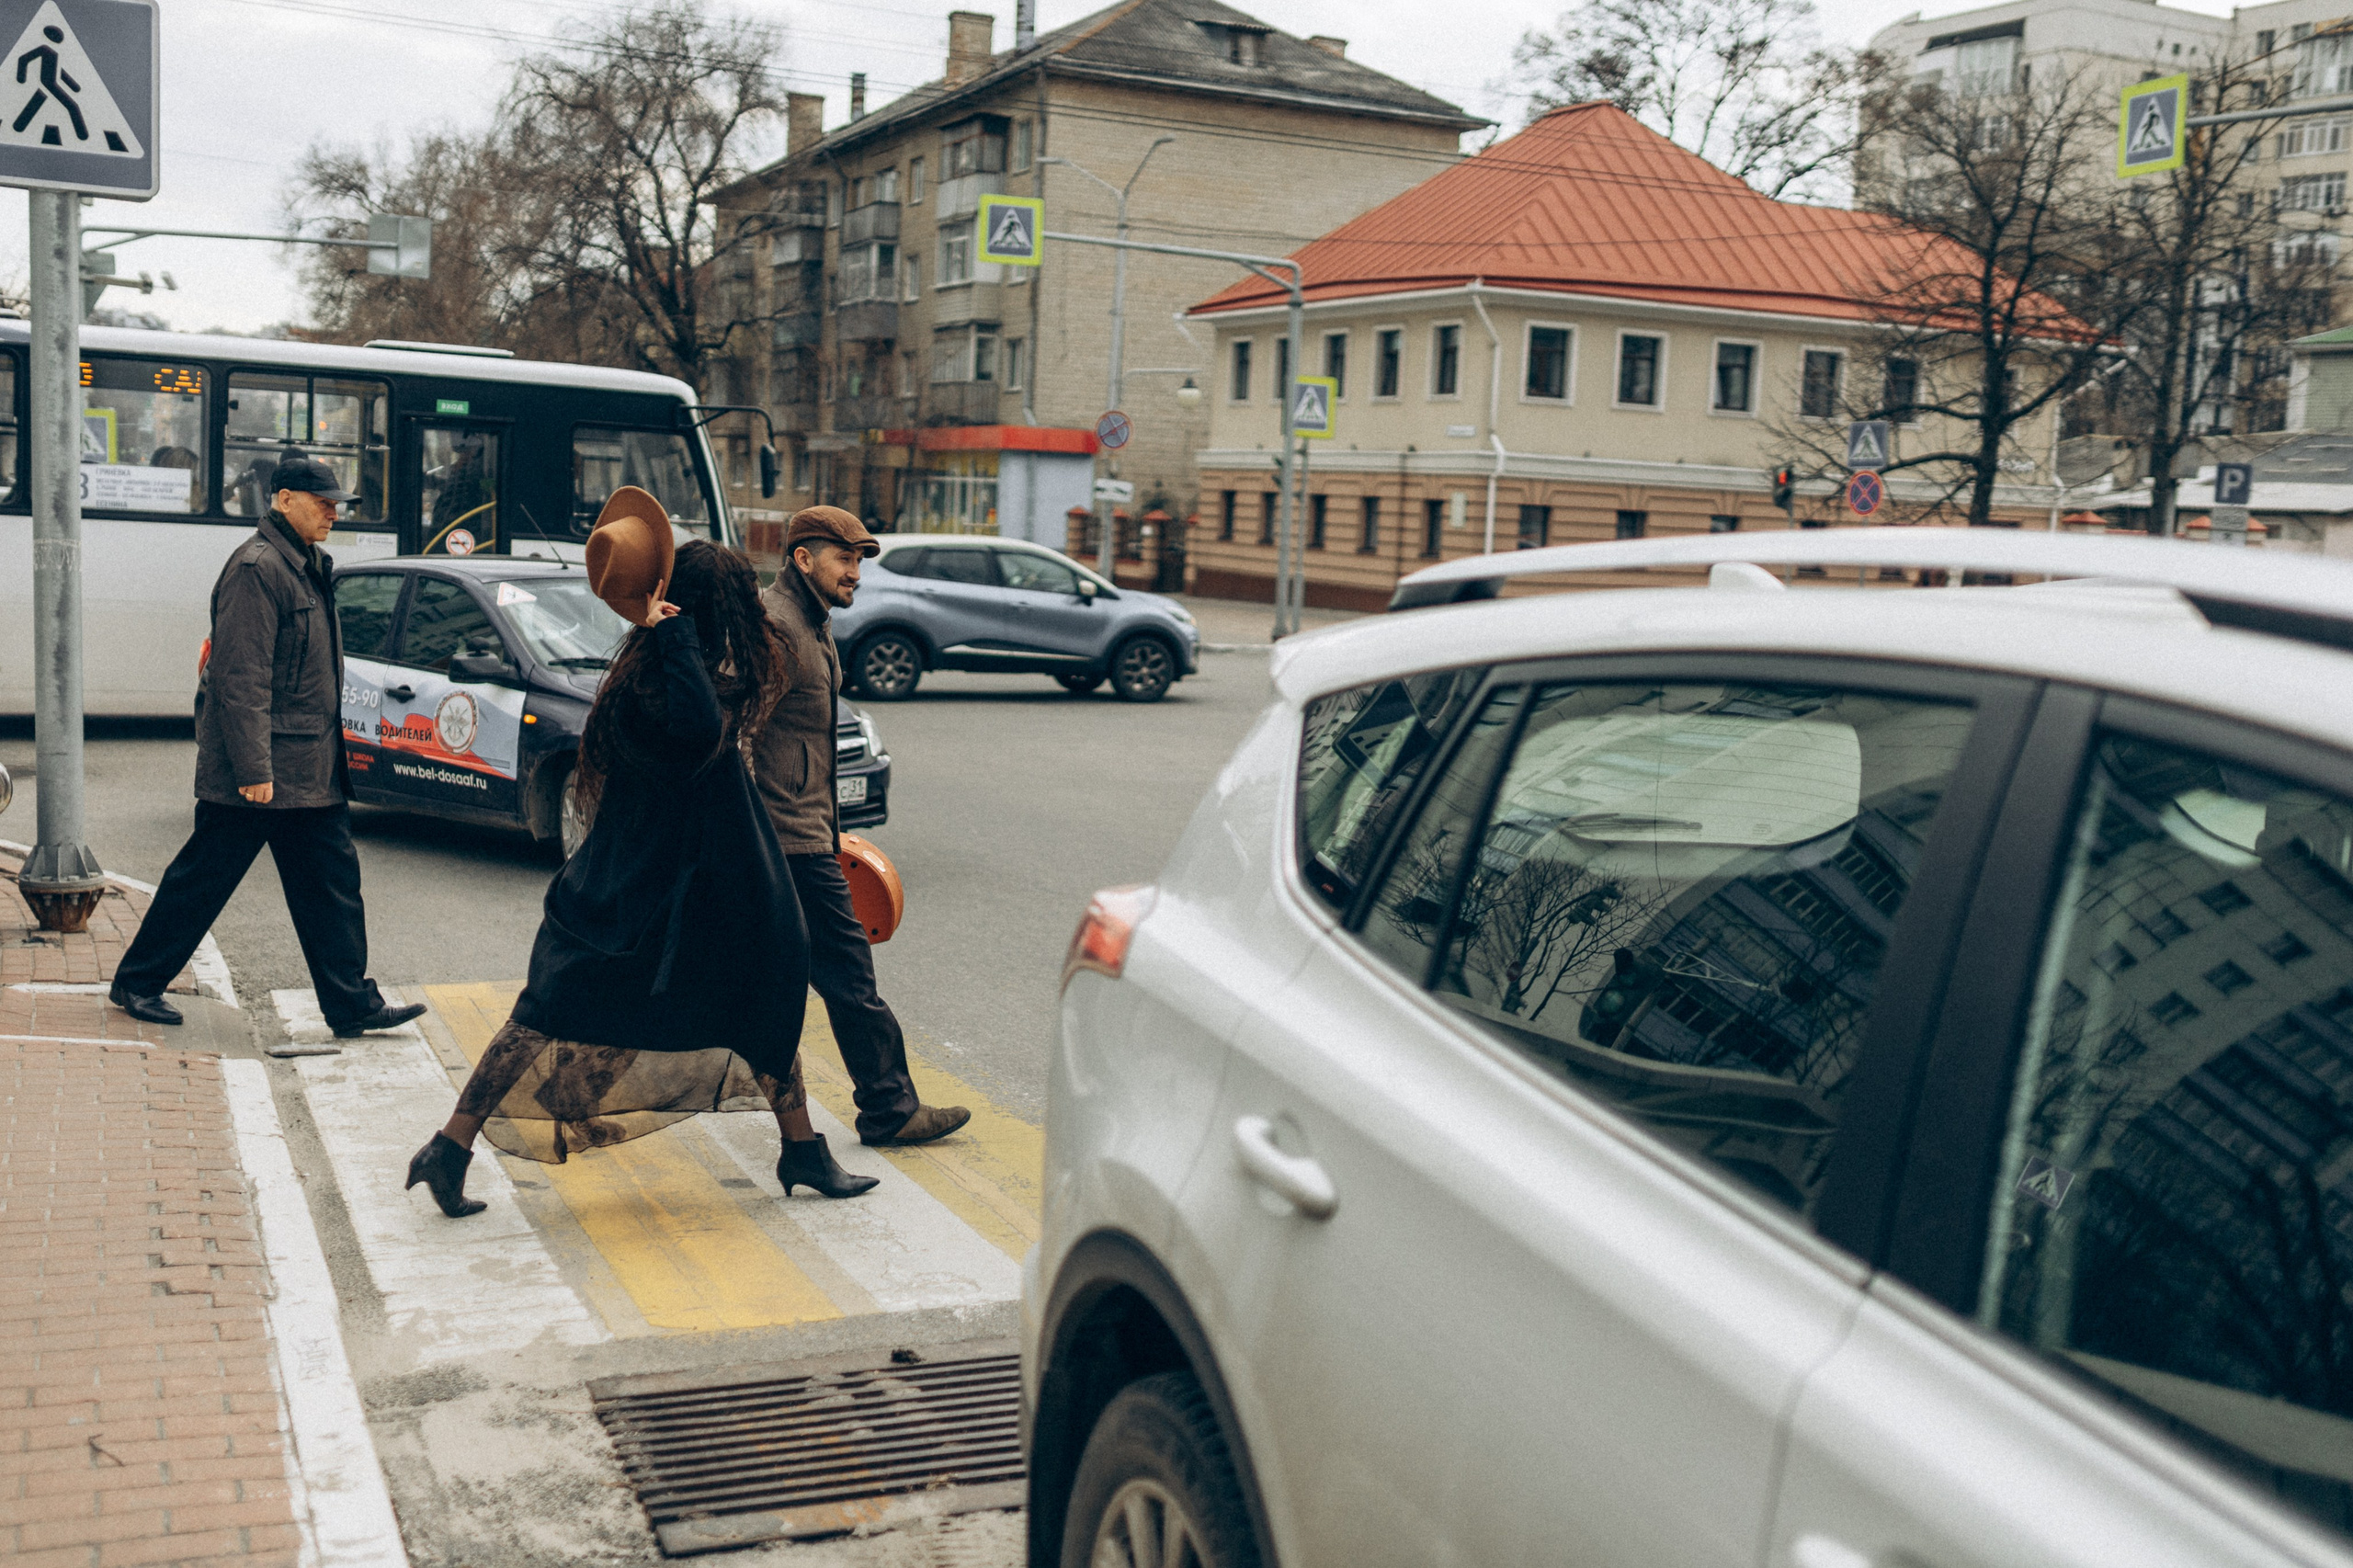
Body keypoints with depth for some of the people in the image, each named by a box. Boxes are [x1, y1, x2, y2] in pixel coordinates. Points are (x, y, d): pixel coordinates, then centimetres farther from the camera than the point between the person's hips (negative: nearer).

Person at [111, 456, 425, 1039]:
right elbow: (242, 678, -21)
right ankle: (135, 982, 20)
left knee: (332, 882, 5)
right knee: (202, 879, 4)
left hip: (312, 773, 9)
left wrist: (329, 759, 20)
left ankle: (352, 1003, 7)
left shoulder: (308, 567, 15)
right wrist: (253, 768, -23)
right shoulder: (257, 567, -16)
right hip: (257, 772, -9)